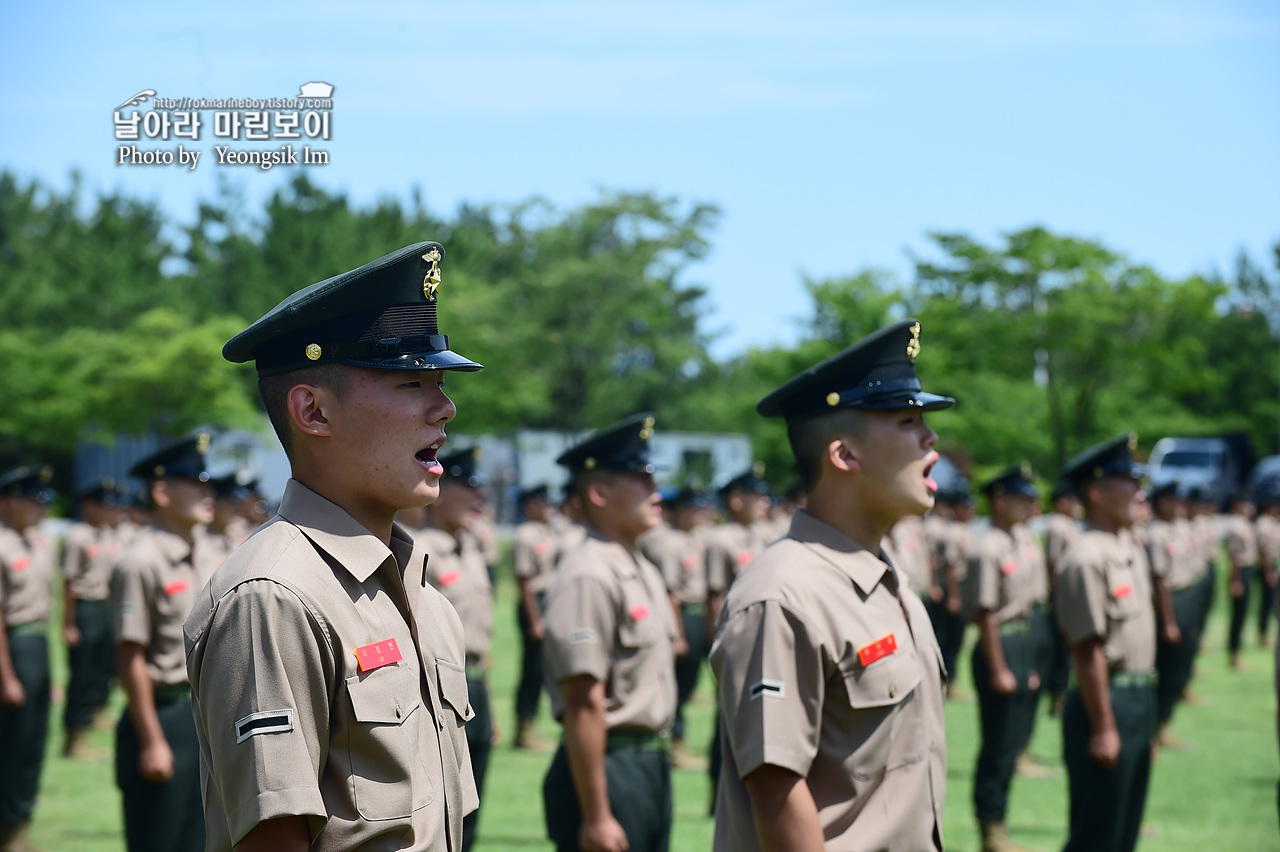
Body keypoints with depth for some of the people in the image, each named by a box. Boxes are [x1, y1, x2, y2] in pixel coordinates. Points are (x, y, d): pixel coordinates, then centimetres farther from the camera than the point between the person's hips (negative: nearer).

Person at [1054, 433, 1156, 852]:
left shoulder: (1131, 548, 11)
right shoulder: (1086, 558, -19)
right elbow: (1088, 650, -21)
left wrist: (1145, 707, 18)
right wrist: (1103, 727, -20)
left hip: (1140, 698, 9)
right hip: (1107, 702, -9)